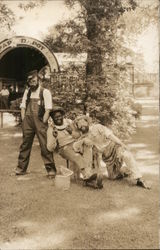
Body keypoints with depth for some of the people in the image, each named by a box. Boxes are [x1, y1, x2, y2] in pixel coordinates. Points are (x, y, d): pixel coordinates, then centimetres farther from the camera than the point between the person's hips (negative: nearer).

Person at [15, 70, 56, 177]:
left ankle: (51, 169, 3)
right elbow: (23, 107, 15)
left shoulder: (45, 92, -1)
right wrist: (24, 121, 4)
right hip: (28, 120, 5)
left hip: (40, 121, -4)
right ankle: (21, 168, 20)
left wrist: (42, 123, -11)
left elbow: (48, 109, -6)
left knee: (45, 146, -5)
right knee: (25, 145, 9)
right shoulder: (27, 91, 14)